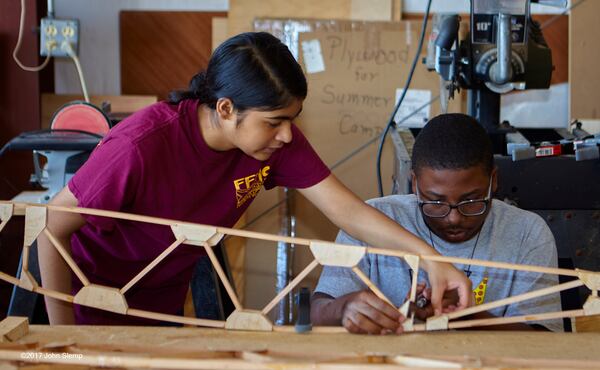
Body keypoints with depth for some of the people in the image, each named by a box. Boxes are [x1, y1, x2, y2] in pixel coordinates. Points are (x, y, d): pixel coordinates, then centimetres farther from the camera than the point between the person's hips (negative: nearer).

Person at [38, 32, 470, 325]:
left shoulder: (278, 138, -19)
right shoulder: (141, 147, -36)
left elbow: (344, 208, -20)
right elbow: (54, 227, -26)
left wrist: (426, 254, -33)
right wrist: (63, 336, -20)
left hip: (167, 302, 5)